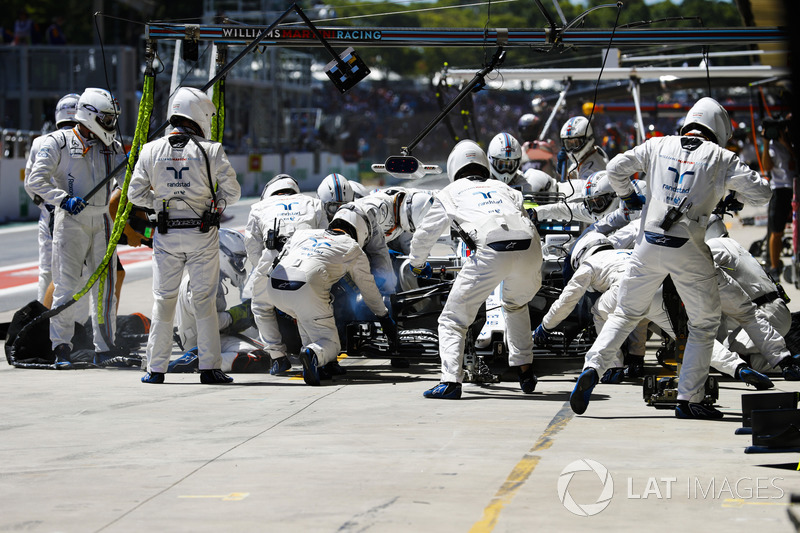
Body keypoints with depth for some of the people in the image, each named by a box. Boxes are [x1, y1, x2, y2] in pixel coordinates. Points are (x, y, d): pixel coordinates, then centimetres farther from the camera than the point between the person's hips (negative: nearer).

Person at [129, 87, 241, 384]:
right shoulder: (211, 151, -8)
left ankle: (156, 368, 10)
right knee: (204, 299, 5)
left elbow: (136, 194, 3)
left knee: (163, 299, 9)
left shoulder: (151, 151, 0)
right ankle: (209, 368, 4)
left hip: (166, 235, 2)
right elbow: (232, 192, -7)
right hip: (202, 235, -2)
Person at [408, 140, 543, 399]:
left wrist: (417, 264, 53)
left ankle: (451, 382, -9)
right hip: (529, 250, 4)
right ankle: (525, 372, 28)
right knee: (516, 306, 34)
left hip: (491, 252, -4)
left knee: (453, 318, 7)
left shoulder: (450, 193, 26)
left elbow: (425, 234, 33)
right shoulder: (504, 189, 33)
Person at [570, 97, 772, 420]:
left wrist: (628, 197, 27)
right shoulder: (720, 157, 3)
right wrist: (735, 185, 23)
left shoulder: (658, 146, 9)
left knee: (626, 314, 18)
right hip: (689, 251, -3)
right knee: (705, 323, 14)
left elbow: (615, 168, 9)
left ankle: (592, 368, -2)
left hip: (649, 246, 3)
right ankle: (688, 400, 8)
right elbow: (761, 193, 3)